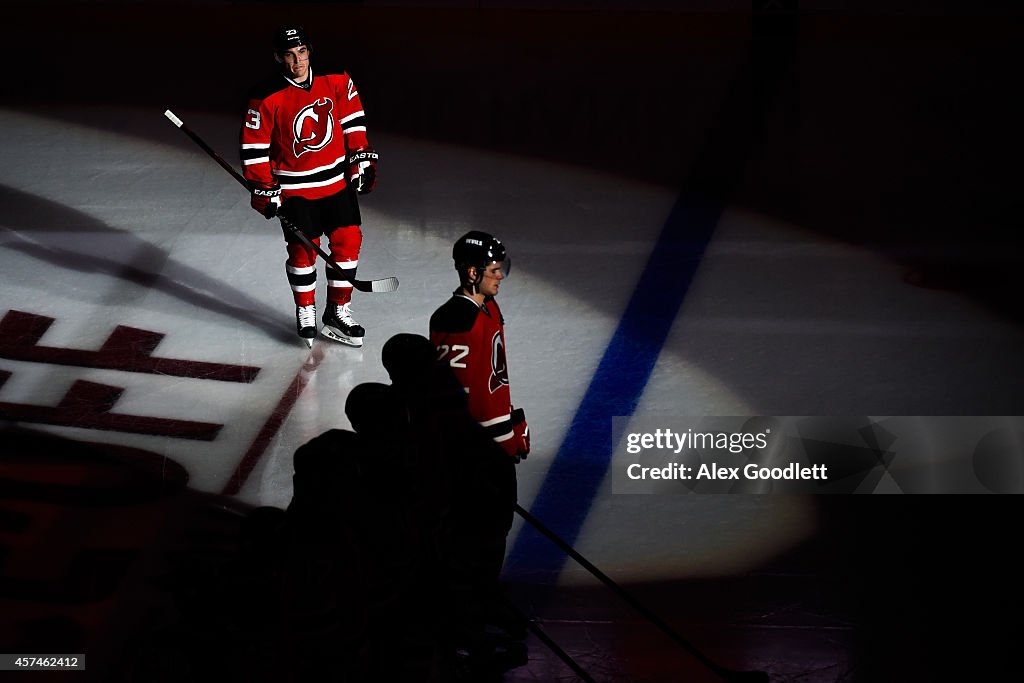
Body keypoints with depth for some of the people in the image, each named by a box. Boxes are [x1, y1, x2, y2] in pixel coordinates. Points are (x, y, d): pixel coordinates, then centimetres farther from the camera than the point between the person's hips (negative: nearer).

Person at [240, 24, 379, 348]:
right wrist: (263, 190, -10)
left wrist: (362, 158, 4)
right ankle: (305, 311, 22)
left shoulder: (336, 81, -7)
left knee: (348, 241, 3)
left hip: (337, 179, 4)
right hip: (293, 187, -4)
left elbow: (352, 120, 7)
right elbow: (254, 146, -10)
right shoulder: (266, 98, -17)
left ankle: (338, 311, 17)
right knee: (303, 249, 1)